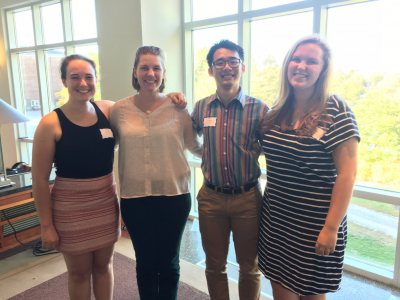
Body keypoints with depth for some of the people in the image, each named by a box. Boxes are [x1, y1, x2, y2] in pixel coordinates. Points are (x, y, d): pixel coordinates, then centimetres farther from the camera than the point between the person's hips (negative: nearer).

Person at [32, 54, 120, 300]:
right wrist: (46, 225, -7)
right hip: (71, 209, -3)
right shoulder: (51, 124, -14)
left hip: (107, 202, 3)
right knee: (79, 272, 16)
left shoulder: (108, 110, -4)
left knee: (104, 264, 20)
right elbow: (40, 179, -10)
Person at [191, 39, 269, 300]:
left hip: (248, 198, -2)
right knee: (214, 265, 19)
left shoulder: (259, 109, -9)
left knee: (249, 267, 17)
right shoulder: (201, 107, 0)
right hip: (211, 198, 2)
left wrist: (251, 151, -14)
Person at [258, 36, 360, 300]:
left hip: (314, 224, -4)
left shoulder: (335, 110, -13)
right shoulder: (278, 111, 3)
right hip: (275, 218, 5)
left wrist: (331, 227, -16)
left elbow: (347, 173, -14)